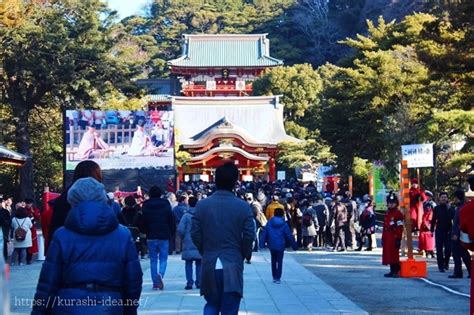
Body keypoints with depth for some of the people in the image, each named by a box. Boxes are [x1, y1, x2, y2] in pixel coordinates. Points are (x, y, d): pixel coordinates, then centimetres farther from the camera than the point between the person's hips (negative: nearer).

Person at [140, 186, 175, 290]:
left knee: (153, 260, 8)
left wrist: (144, 232, 18)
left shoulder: (146, 206, -1)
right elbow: (172, 221, -1)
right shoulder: (166, 205, -3)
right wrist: (172, 233, 10)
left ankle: (155, 283, 6)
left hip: (151, 237, 1)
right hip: (164, 237, -1)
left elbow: (142, 223, 2)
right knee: (163, 259, 6)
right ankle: (160, 274, -23)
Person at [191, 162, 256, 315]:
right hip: (233, 266, -2)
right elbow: (249, 236, -8)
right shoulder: (243, 206, -7)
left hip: (209, 265, 2)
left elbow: (195, 234, 0)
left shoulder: (202, 205, -1)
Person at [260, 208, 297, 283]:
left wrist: (262, 243, 2)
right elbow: (289, 235, -4)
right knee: (279, 261, 4)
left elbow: (264, 232, -2)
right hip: (280, 246, -2)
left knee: (273, 260, 17)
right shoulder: (284, 224, -7)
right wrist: (294, 245, 4)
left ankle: (274, 277, 20)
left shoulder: (270, 222, -1)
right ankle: (278, 278, -2)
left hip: (271, 245, 3)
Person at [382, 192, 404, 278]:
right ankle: (392, 271, 17)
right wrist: (383, 238, 17)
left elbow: (400, 228, -13)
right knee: (389, 254, 9)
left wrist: (398, 239, -18)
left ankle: (396, 271, -4)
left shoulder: (398, 214, -8)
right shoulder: (387, 214, 17)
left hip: (394, 237, -8)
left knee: (394, 254, -8)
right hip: (387, 238, 8)